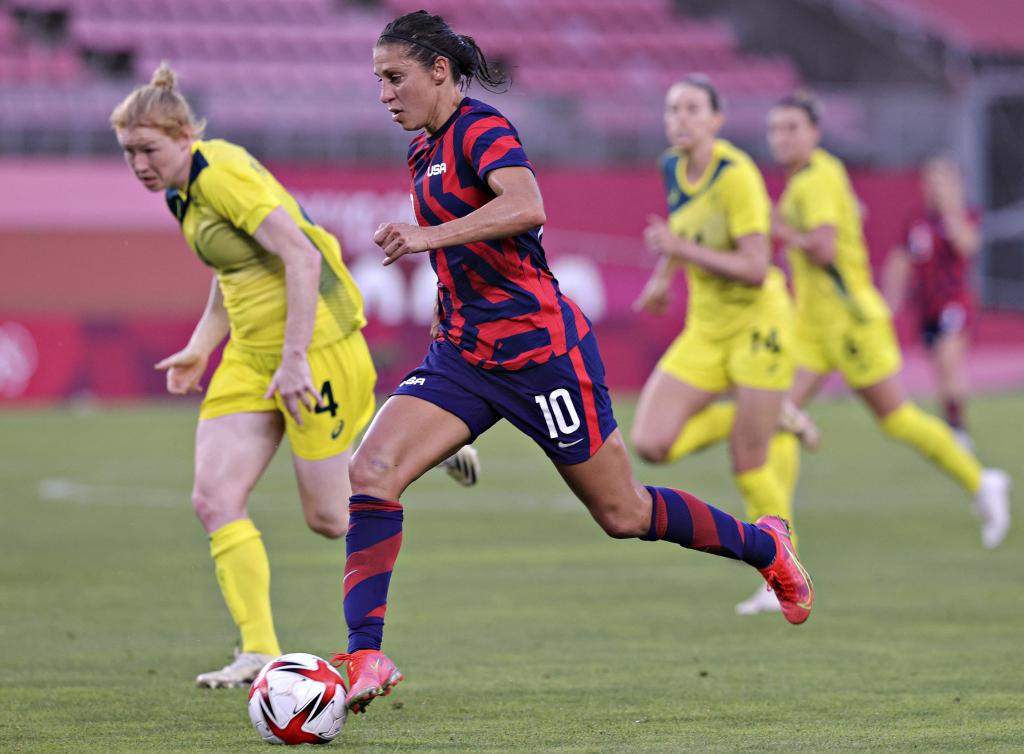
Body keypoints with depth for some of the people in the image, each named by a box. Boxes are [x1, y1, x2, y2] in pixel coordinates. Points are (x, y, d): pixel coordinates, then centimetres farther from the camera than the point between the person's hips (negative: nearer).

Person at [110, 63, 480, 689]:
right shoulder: (183, 192, 9)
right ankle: (260, 653, -5)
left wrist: (294, 357, -26)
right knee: (216, 500, -7)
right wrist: (198, 350, 11)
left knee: (330, 518, 2)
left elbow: (302, 258, -25)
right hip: (252, 353, 9)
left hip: (316, 345, -9)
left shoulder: (222, 173, -20)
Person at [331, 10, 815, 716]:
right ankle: (365, 657, -17)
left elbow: (526, 208, -35)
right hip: (465, 354, 8)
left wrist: (430, 235, -41)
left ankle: (764, 545, 29)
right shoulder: (425, 149, 13)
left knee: (622, 513, 4)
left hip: (539, 351, -8)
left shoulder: (482, 130, -15)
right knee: (370, 473, -14)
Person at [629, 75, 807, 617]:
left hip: (758, 323, -7)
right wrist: (664, 277, 16)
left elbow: (755, 268, -26)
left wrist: (682, 249, -27)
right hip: (705, 330, 7)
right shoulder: (672, 167, 1)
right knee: (650, 444, -8)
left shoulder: (735, 175, -20)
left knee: (750, 468, -6)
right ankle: (773, 424, 16)